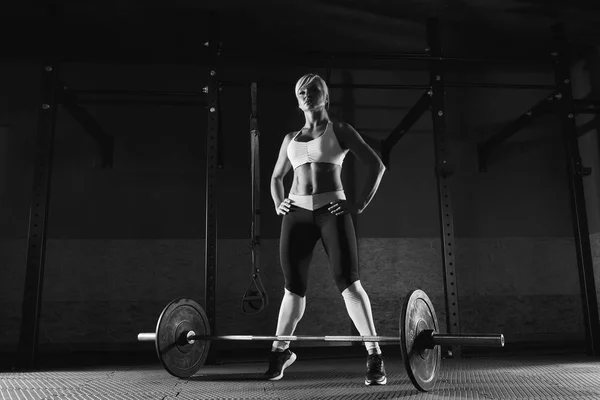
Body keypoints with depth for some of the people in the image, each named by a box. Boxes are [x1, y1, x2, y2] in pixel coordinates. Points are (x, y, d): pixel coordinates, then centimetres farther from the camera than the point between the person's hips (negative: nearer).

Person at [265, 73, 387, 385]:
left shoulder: (340, 130, 8)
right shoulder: (290, 139, 19)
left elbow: (377, 166, 3)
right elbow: (276, 177, 32)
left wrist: (360, 204, -6)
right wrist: (277, 205, 14)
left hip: (332, 211, -3)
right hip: (297, 214, 4)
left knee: (348, 281, -14)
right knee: (293, 287, 6)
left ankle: (375, 358, -11)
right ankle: (280, 351, 23)